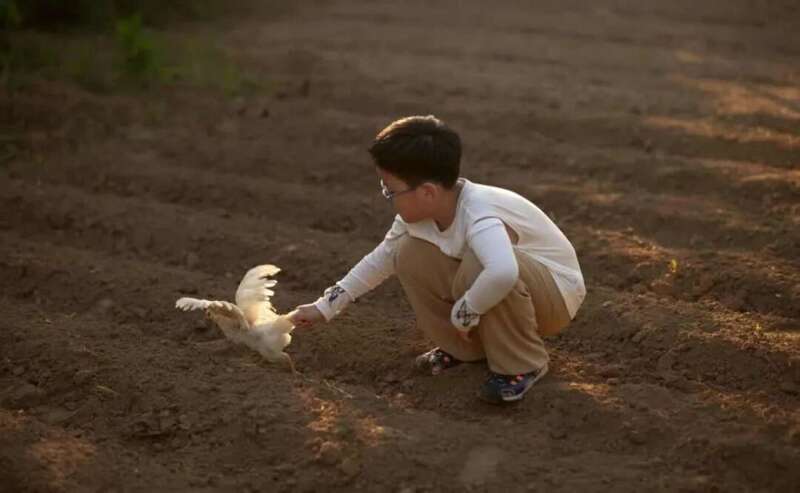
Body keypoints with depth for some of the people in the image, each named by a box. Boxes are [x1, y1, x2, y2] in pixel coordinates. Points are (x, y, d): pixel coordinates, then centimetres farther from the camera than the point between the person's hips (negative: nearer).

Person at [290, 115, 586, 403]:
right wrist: (325, 307, 6)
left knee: (481, 265, -37)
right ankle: (467, 347, 6)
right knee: (411, 254, -7)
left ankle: (522, 365, -16)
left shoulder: (480, 217, -35)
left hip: (556, 292, -7)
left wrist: (463, 314, -37)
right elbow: (381, 260, 4)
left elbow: (503, 273, -55)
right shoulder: (418, 211, -11)